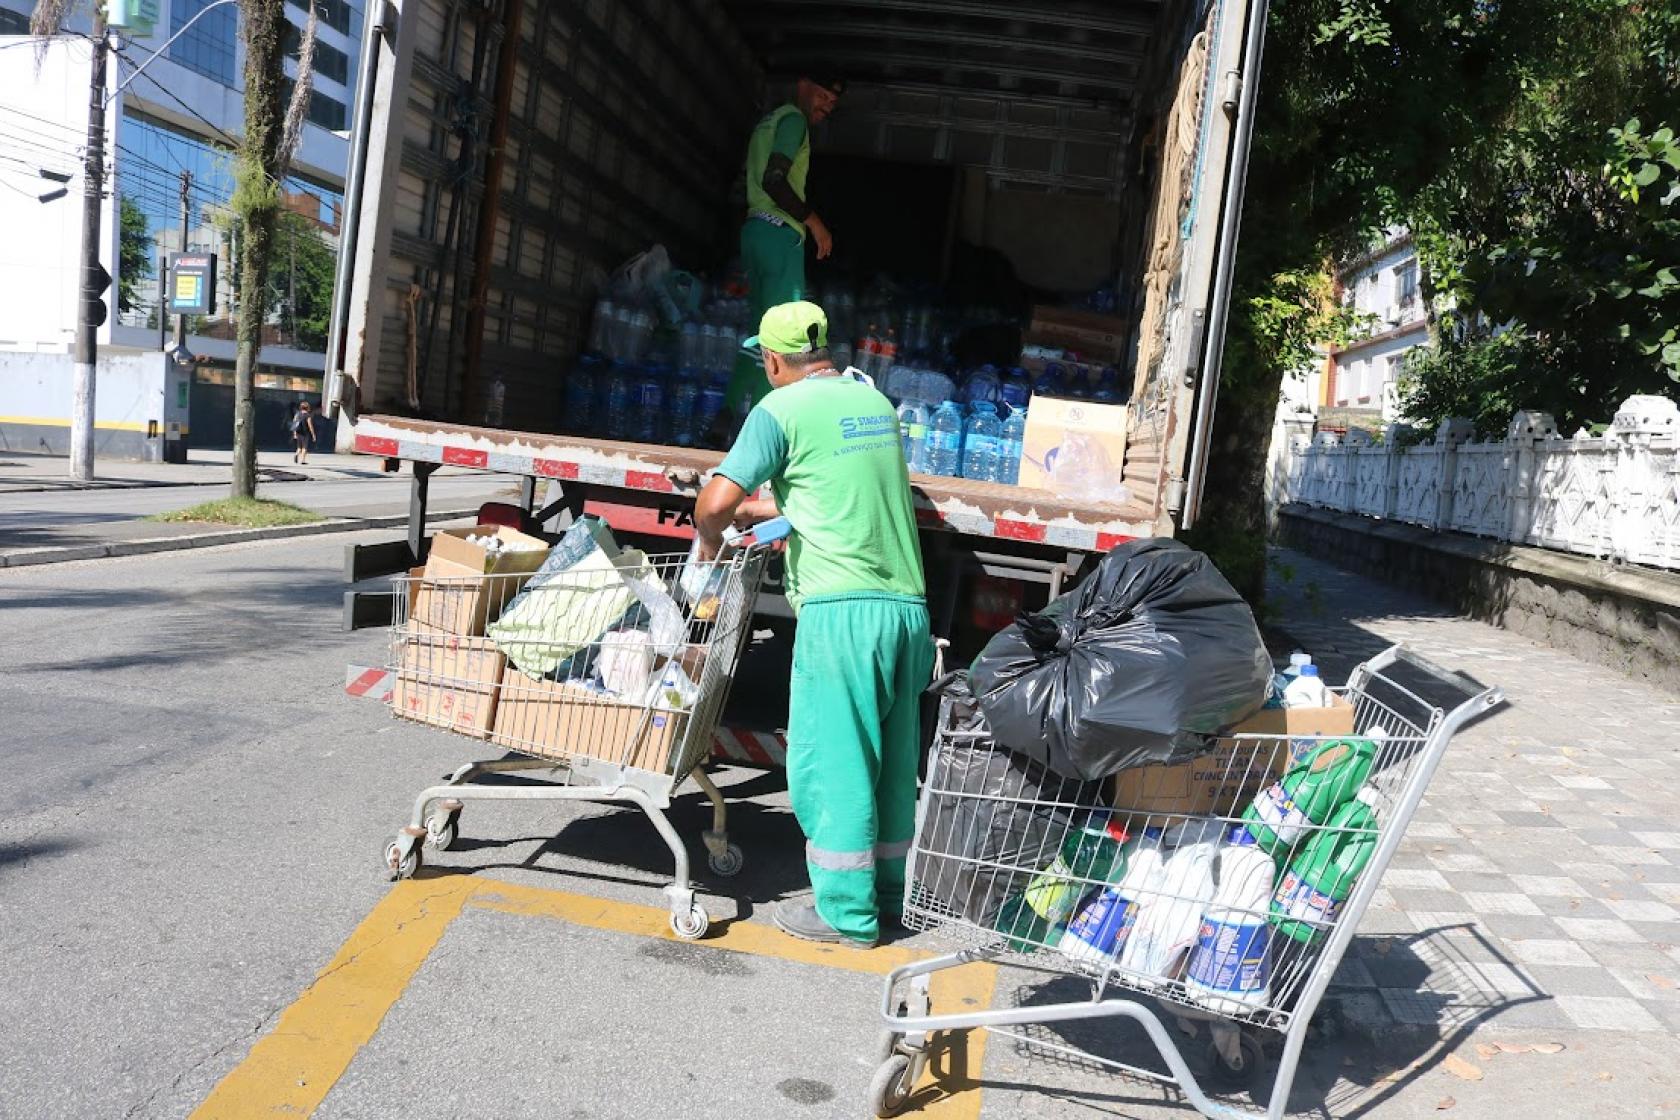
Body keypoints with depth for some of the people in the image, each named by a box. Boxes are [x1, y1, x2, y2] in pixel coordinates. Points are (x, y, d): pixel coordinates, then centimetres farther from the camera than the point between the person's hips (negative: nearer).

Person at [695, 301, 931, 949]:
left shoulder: (782, 409, -5)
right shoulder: (875, 401, 16)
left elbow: (715, 502, -13)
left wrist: (710, 543, 9)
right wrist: (770, 509, 35)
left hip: (843, 608, -7)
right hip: (909, 606, 7)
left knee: (830, 761, 3)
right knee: (891, 756, 16)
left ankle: (846, 911, 11)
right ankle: (890, 888, 30)